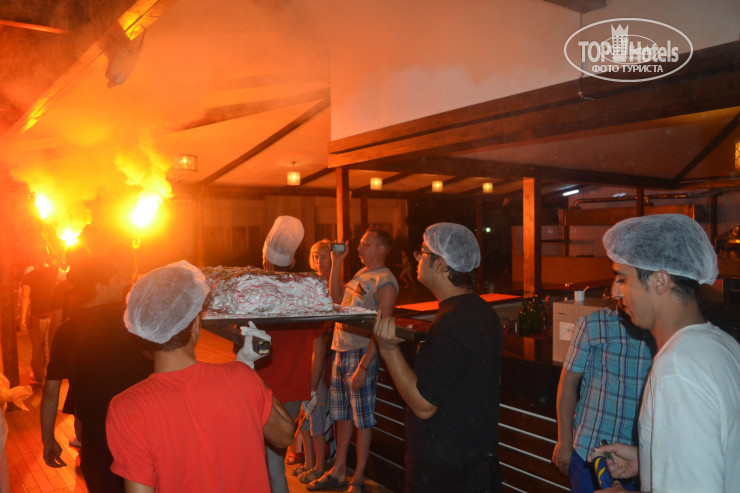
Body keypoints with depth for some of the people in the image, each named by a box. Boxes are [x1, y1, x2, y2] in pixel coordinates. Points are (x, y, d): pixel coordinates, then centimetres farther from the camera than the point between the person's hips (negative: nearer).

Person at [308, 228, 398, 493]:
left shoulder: (385, 282, -14)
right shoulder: (361, 273, 14)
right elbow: (336, 298, 14)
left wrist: (364, 366, -21)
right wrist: (337, 262, 10)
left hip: (361, 354, -9)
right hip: (341, 350, 9)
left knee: (363, 419, 4)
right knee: (341, 414, 17)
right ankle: (338, 472, 30)